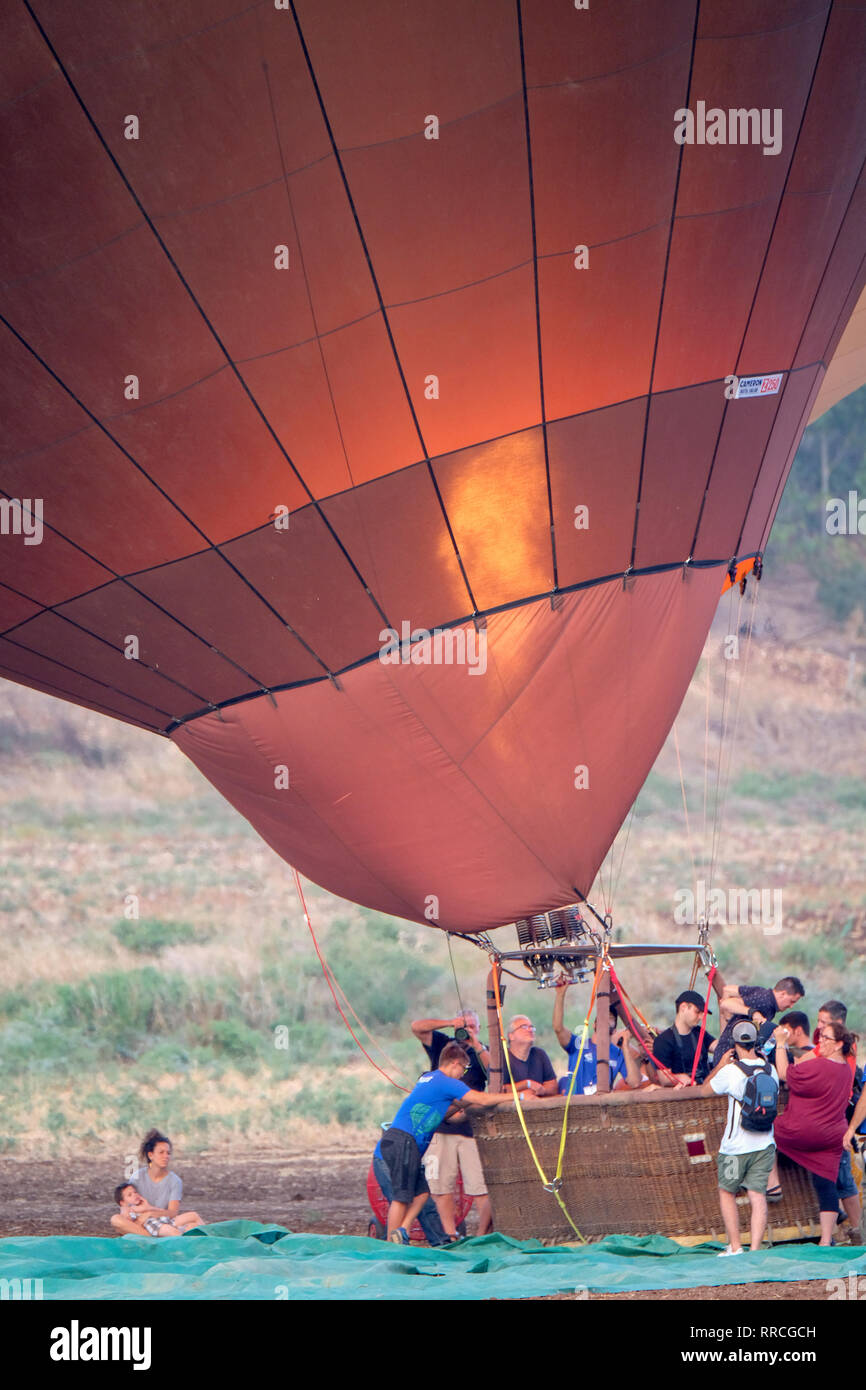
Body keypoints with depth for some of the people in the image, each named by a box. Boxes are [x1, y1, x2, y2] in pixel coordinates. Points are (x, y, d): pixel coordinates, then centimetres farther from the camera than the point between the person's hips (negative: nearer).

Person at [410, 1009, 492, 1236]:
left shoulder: (482, 1053, 10)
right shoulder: (442, 1045, 12)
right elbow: (417, 1027, 0)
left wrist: (476, 1046, -13)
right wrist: (450, 1022, -7)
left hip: (472, 1130, -1)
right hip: (440, 1127, 1)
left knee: (482, 1187, -8)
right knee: (441, 1186, 2)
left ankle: (483, 1236, -3)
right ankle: (450, 1235, 9)